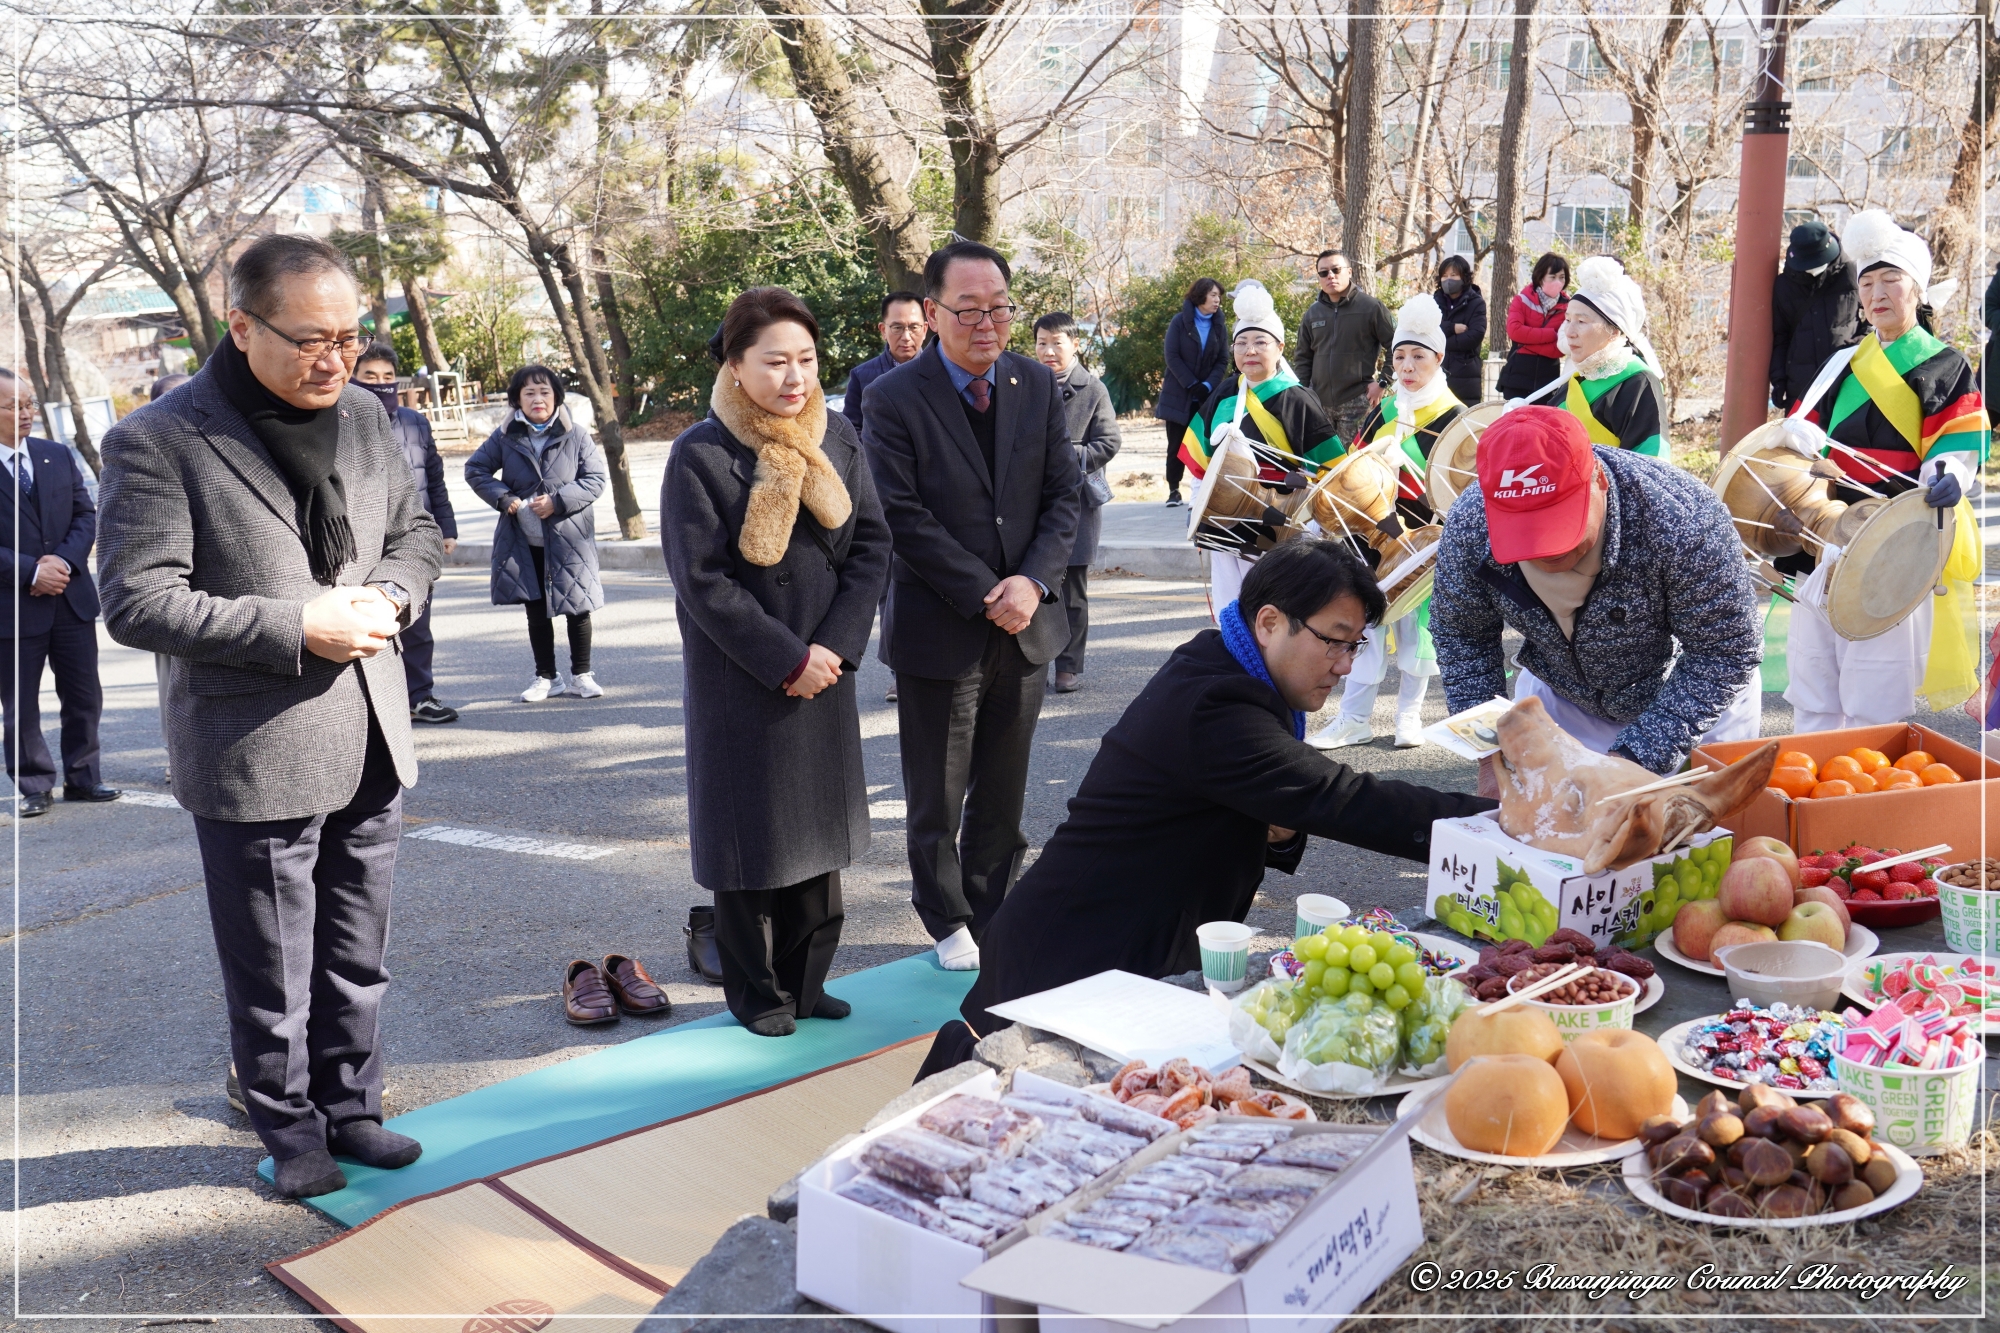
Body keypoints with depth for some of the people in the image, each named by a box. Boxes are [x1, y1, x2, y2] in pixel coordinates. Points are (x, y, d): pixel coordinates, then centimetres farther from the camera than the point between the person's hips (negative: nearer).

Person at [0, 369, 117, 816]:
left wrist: (64, 561, -9)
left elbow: (85, 514, 7)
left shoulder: (58, 455, 7)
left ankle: (83, 778, 23)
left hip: (72, 597, 4)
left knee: (85, 696, 10)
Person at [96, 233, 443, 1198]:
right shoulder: (158, 442, -14)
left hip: (371, 745, 6)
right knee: (272, 975, 10)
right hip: (254, 757, -5)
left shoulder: (363, 416, 5)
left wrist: (391, 595, -5)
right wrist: (299, 629, -22)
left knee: (357, 958, 19)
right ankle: (290, 1132, 30)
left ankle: (348, 1107, 36)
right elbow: (138, 602, -18)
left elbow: (416, 530, 17)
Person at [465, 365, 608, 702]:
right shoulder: (506, 436, 3)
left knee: (577, 607, 5)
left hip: (569, 538, -2)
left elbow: (596, 478, -4)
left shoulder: (576, 435, -2)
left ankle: (581, 675, 20)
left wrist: (558, 501, -15)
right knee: (536, 610, 10)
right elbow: (475, 469, 9)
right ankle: (546, 677, 22)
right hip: (523, 541, 2)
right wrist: (503, 499, -6)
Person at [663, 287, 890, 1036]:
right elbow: (703, 581, -14)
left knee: (820, 823, 11)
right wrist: (787, 660, -17)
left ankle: (805, 980, 26)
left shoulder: (836, 437, 3)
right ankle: (755, 992, 20)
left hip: (824, 667, 5)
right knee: (751, 828, 4)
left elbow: (872, 545, 1)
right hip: (740, 679, -5)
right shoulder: (701, 455, -12)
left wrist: (834, 645, -11)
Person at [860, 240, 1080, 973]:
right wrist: (987, 596, -17)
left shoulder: (1037, 384, 4)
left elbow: (1063, 494, 3)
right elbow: (903, 518, -15)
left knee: (1004, 792, 16)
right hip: (940, 629, -4)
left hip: (1026, 622, 4)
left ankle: (991, 914, 32)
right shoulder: (893, 399, -10)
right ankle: (948, 922, 28)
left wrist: (1034, 582, -13)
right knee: (937, 797, 9)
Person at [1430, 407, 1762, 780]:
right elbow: (1461, 636, -11)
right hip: (1560, 700, 3)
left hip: (1695, 700, -2)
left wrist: (1635, 758, -33)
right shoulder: (1468, 527, -28)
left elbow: (1726, 652, -28)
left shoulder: (1681, 521, -38)